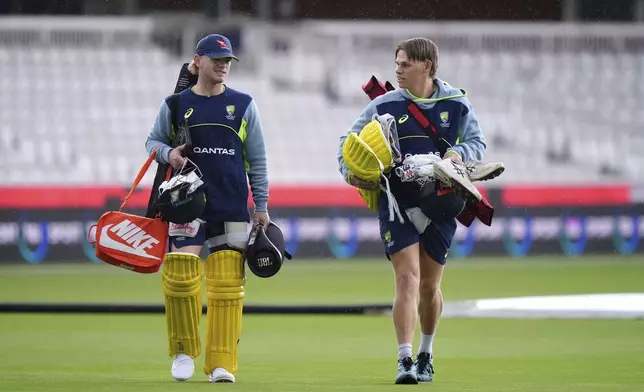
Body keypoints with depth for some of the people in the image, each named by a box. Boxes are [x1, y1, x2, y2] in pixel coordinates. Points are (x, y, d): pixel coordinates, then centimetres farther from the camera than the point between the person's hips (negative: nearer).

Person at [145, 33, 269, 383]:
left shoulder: (243, 105, 6)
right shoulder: (176, 104, 4)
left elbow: (257, 159, 9)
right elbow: (153, 141, 13)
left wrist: (261, 206, 6)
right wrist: (167, 153, -10)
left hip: (232, 207, 1)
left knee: (227, 284, -2)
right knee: (180, 276, -10)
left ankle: (221, 364, 3)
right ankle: (183, 351, 9)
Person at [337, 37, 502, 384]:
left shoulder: (456, 104, 0)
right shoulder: (383, 105, -1)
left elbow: (477, 141, 6)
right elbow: (349, 141, 6)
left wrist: (457, 154, -15)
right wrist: (349, 172, -13)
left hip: (439, 203, 1)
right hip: (396, 202, -1)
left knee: (429, 285, 11)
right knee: (407, 277, -16)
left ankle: (426, 355, 33)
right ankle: (404, 361, -18)